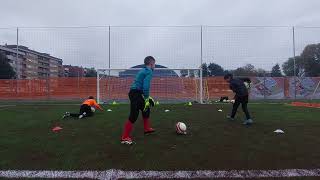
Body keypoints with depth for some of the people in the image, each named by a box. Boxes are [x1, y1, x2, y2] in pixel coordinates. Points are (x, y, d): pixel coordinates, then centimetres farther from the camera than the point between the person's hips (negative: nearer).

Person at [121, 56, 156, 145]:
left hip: (136, 93, 10)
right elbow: (146, 86, -21)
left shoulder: (143, 70, 21)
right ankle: (125, 138, 0)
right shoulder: (149, 71, -8)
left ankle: (147, 129, 36)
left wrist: (147, 97, 24)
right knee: (133, 116, -8)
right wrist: (146, 99, -19)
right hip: (136, 94, -10)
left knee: (146, 109, 23)